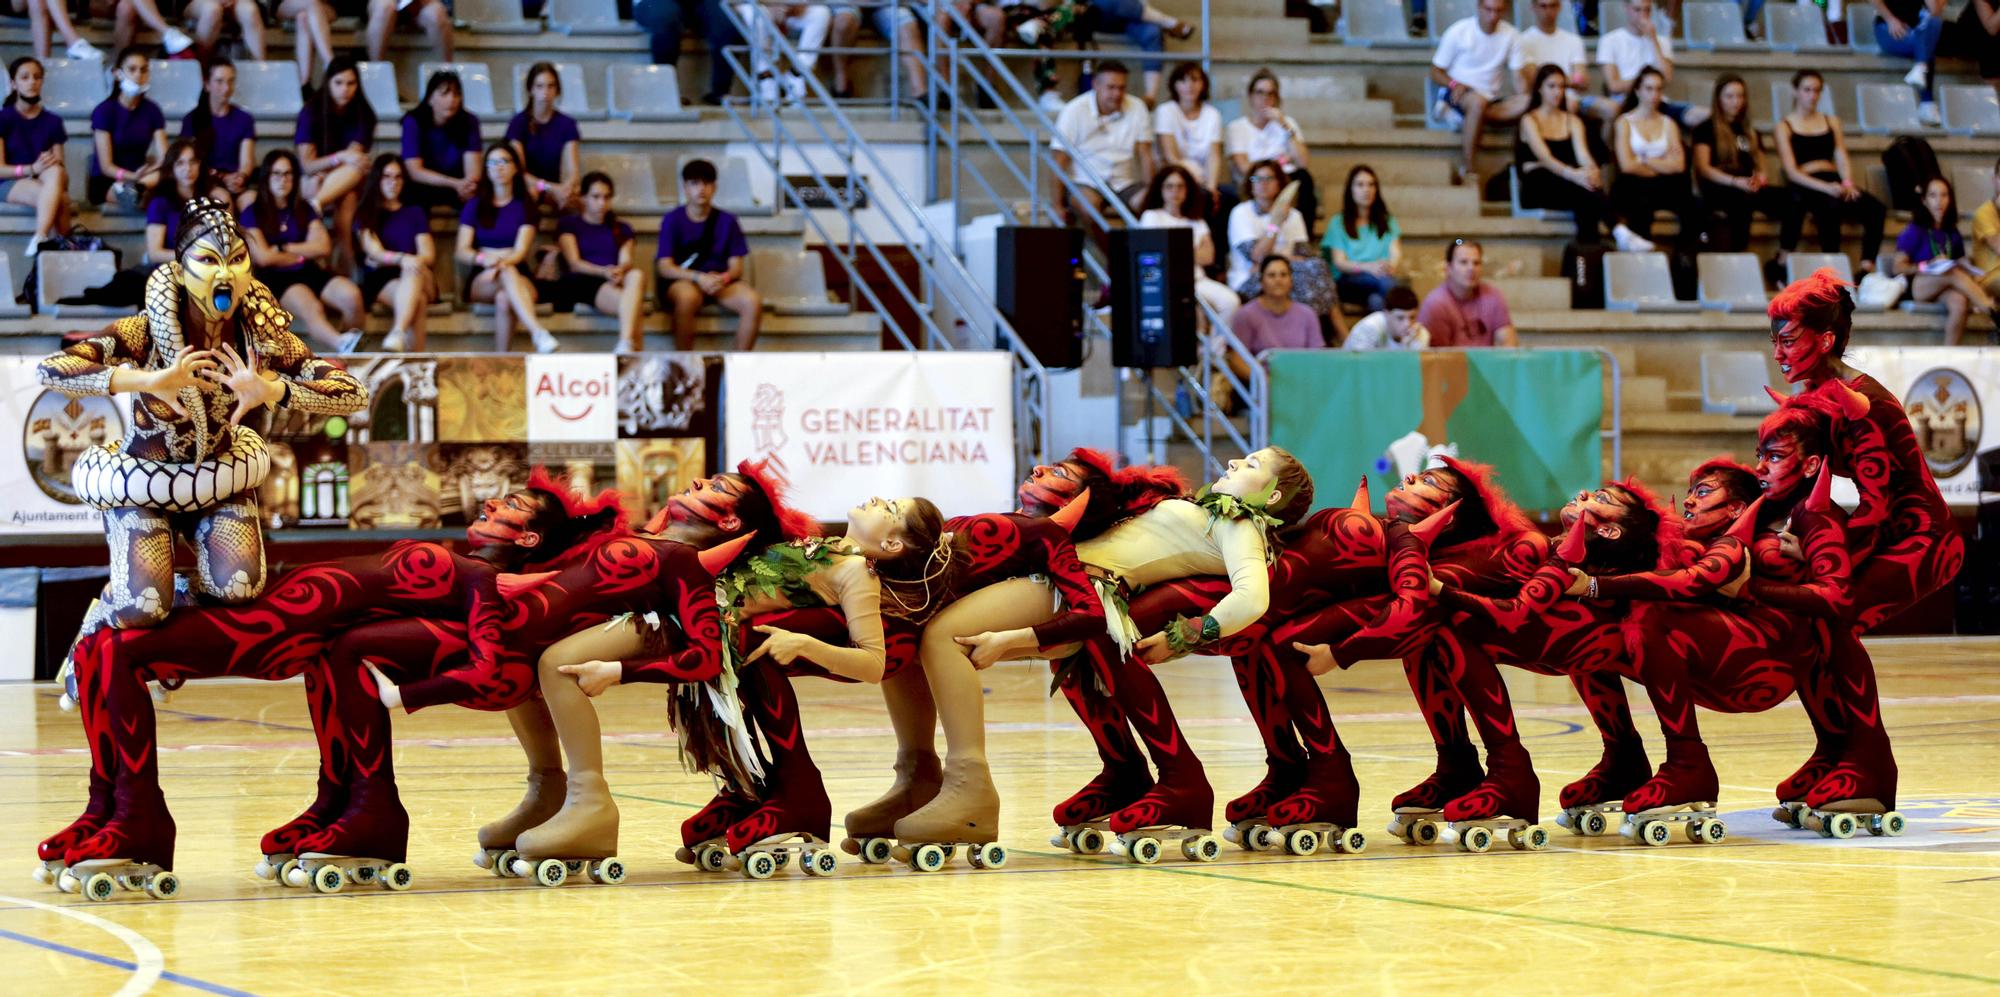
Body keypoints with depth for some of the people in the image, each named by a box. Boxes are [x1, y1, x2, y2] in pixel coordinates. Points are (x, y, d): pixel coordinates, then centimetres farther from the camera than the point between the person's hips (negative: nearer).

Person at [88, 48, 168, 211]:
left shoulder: (152, 110, 8)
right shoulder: (104, 111, -5)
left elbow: (163, 157, -2)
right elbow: (106, 166, -11)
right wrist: (133, 176, -31)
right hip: (105, 184, -4)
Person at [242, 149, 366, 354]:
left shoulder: (304, 208, 17)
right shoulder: (253, 213, 5)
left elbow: (324, 247, 6)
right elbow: (263, 257, -6)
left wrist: (284, 249, -2)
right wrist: (303, 254, 5)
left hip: (310, 272, 5)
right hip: (276, 278, -5)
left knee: (351, 295, -29)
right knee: (311, 308, -39)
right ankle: (342, 344, -65)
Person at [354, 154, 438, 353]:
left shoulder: (415, 212, 21)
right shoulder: (365, 214, 13)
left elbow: (428, 255, 9)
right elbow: (374, 252, -4)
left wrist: (413, 262, -16)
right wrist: (401, 258, -26)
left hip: (418, 275, 2)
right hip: (381, 279, -1)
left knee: (412, 273, -40)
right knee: (417, 299, -38)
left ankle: (397, 336, -63)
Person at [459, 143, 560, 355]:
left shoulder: (525, 206, 12)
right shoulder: (474, 206, 14)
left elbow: (521, 250, -3)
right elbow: (461, 252, 3)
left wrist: (502, 262, -26)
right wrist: (483, 258, -20)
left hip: (519, 276, 0)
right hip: (480, 280, 0)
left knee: (504, 299, -38)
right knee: (507, 273, -38)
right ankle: (539, 332, -59)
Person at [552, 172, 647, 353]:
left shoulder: (622, 229, 29)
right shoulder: (569, 224, 17)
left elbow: (626, 261, 10)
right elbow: (574, 263, 2)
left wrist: (620, 270, -18)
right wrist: (604, 272, -19)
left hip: (616, 283, 3)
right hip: (580, 284, -3)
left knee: (637, 275, -37)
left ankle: (625, 345, -56)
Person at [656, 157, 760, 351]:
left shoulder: (727, 221, 8)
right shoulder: (673, 220, 1)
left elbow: (736, 266, 5)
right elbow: (664, 267, -6)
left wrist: (724, 277, -19)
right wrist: (699, 277, -22)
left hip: (720, 282, 3)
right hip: (682, 281, -3)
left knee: (752, 301, -28)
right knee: (688, 296, -39)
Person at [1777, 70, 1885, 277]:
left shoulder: (1831, 122, 25)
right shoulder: (1785, 126, 9)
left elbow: (1842, 159, 14)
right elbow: (1791, 171, -3)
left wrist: (1848, 183, -10)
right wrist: (1825, 187, -18)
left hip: (1835, 183, 5)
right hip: (1805, 187, -5)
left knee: (1876, 209, -26)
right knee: (1831, 207, -41)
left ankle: (1866, 266, -31)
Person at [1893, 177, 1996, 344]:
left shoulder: (1952, 233, 13)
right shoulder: (1915, 231, -1)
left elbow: (1961, 265, 14)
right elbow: (1898, 267, -4)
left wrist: (1972, 278, -9)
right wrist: (1928, 266, -19)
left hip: (1944, 289, 4)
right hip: (1916, 286, -4)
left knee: (1959, 301, -34)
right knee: (1955, 274, -34)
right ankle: (1991, 311, -41)